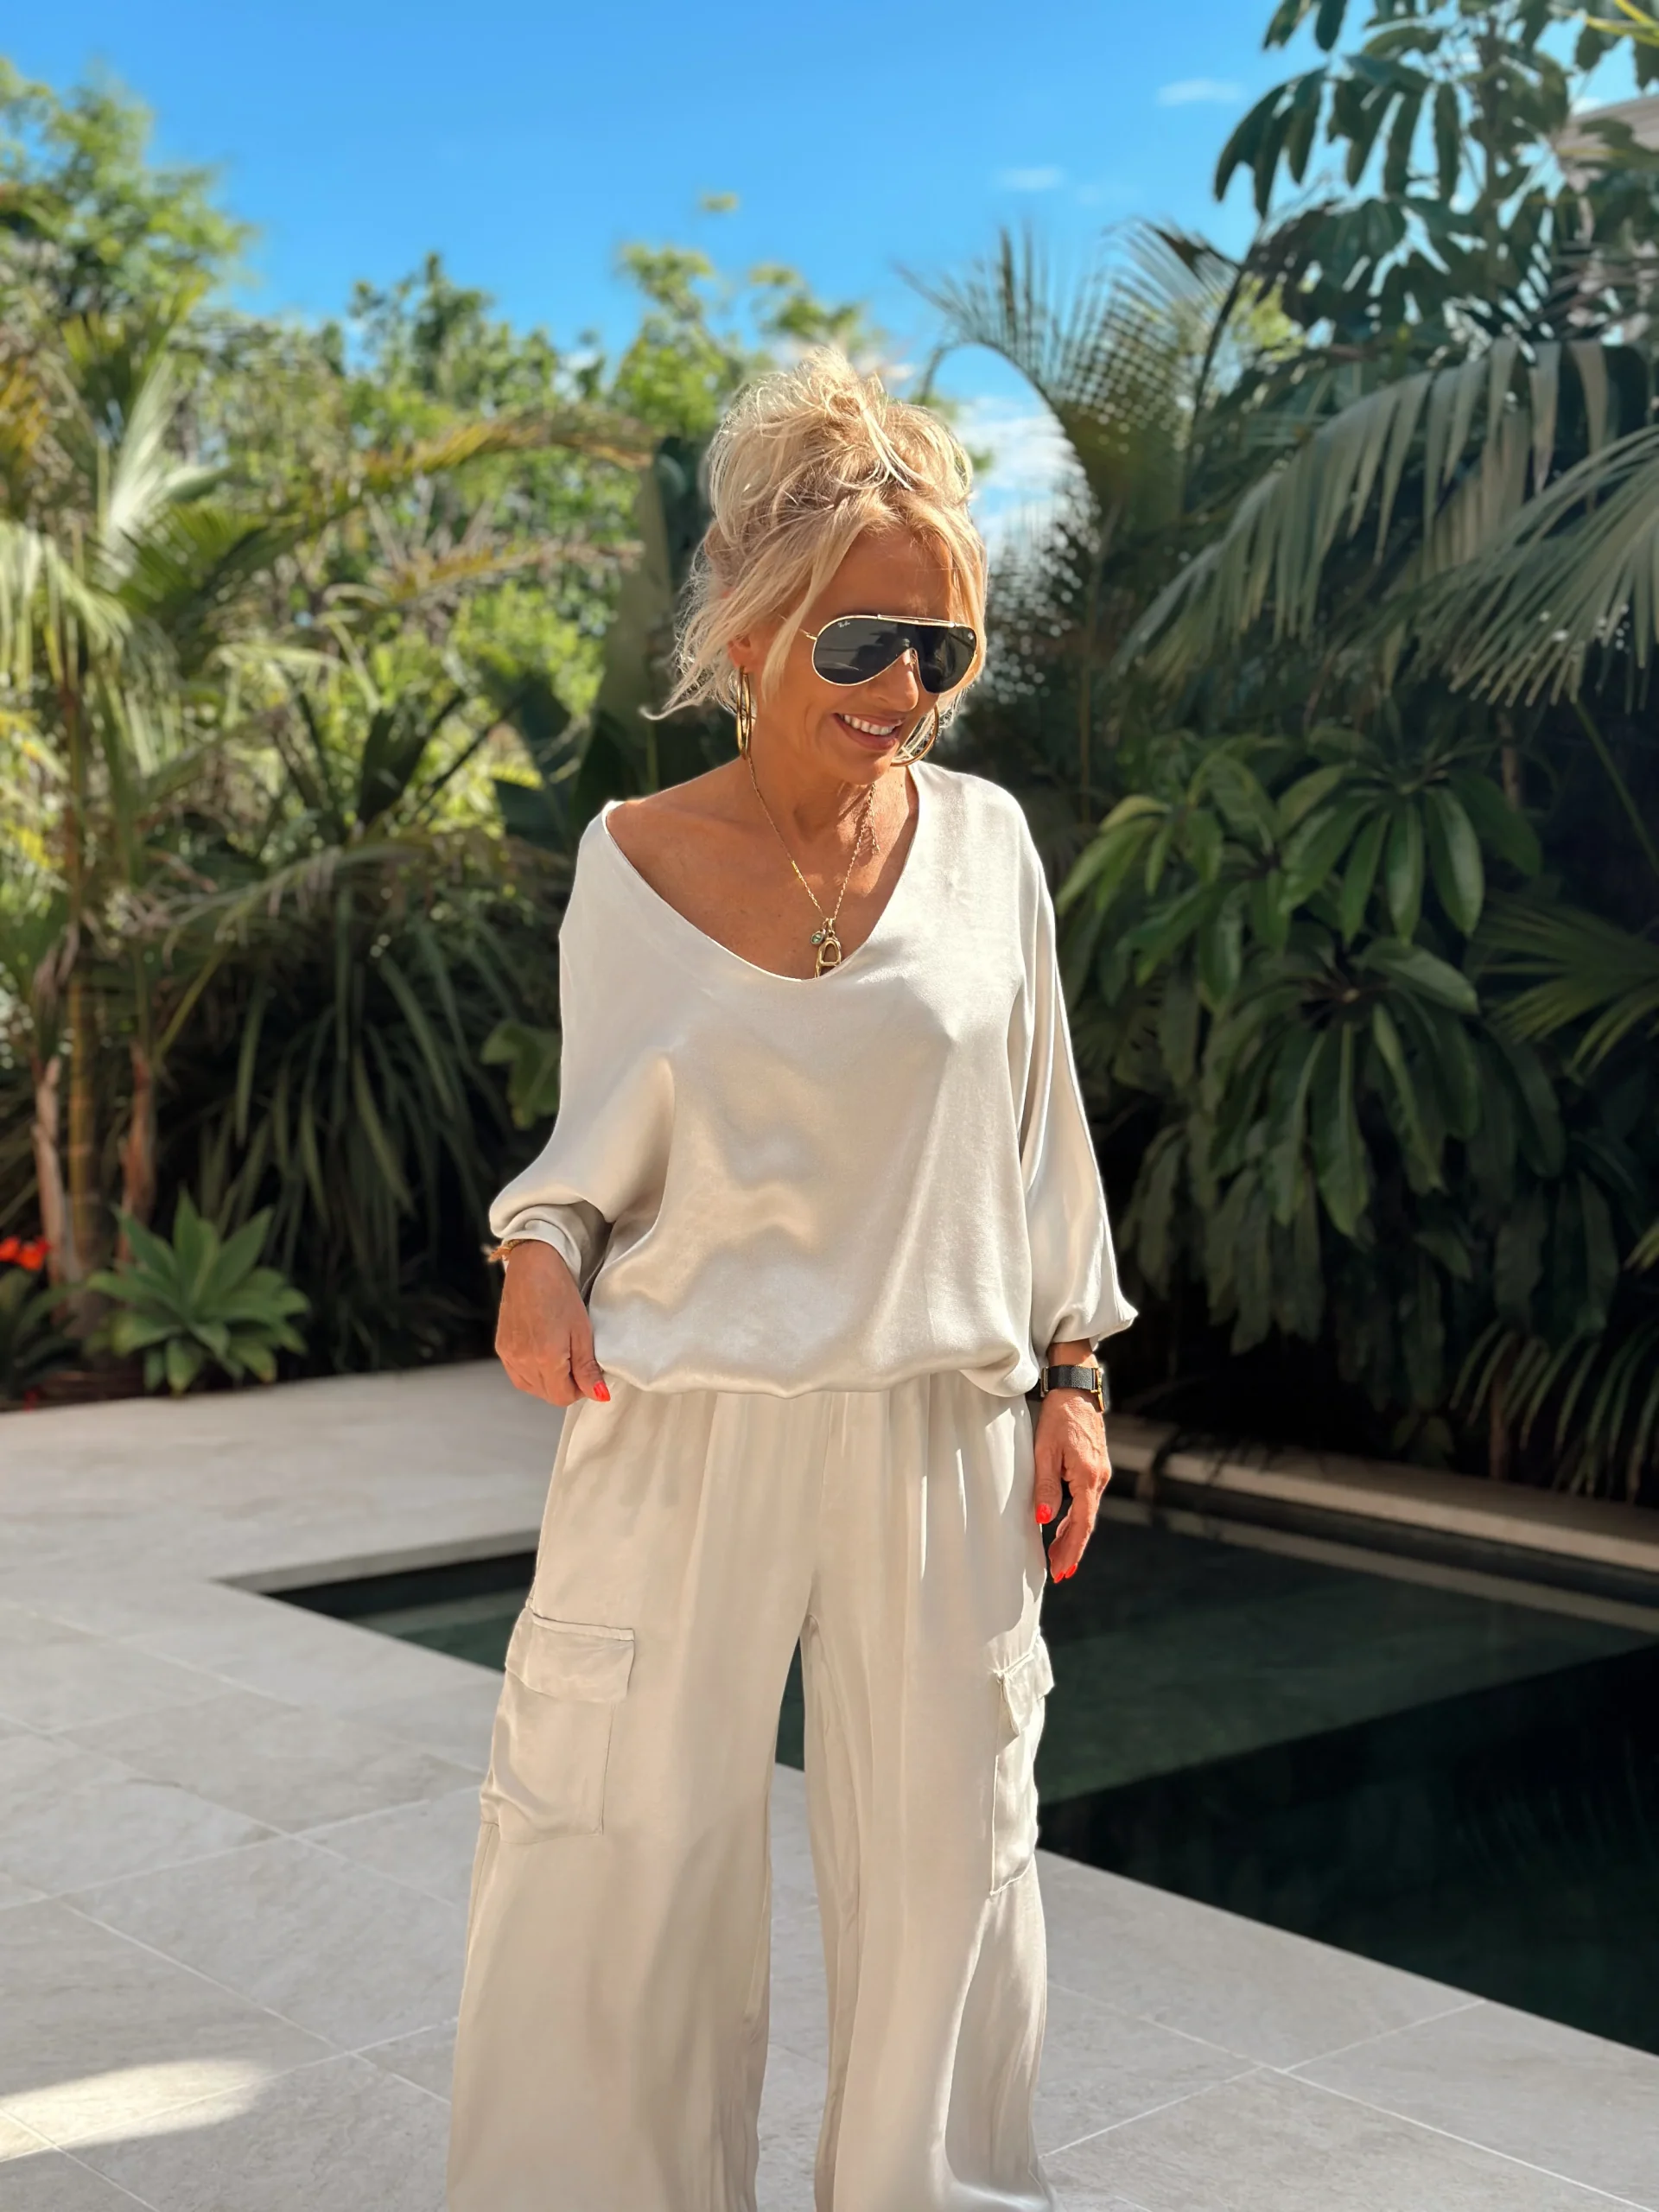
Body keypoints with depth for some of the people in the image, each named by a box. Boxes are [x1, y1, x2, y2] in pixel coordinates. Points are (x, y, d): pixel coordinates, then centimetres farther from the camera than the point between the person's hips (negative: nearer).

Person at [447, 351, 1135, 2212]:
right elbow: (603, 1130, 7)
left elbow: (1035, 1123, 7)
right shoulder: (634, 858, -3)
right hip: (683, 1420, -1)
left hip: (936, 1423, 1)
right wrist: (541, 1252, -13)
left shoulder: (983, 839, 0)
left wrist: (1067, 1373, 6)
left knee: (943, 1843, 11)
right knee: (622, 1835, 7)